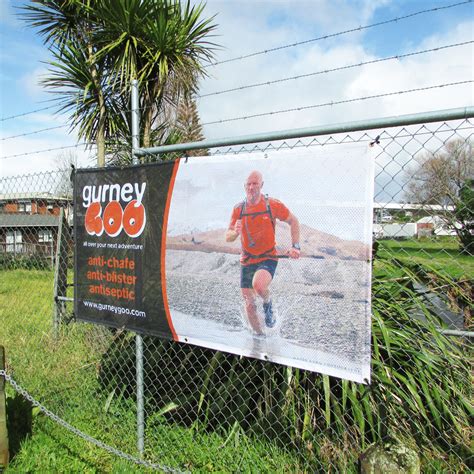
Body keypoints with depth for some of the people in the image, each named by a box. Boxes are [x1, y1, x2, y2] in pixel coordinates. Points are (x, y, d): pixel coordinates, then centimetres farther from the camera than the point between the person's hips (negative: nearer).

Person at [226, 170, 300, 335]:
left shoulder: (273, 205, -9)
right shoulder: (238, 209, -1)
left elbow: (293, 222, 4)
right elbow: (228, 238, 1)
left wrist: (295, 246, -5)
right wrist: (235, 232, -23)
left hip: (268, 258, -3)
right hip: (247, 261, 3)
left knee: (258, 285, -34)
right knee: (249, 304, 5)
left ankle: (268, 303, 2)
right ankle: (259, 336, 30)